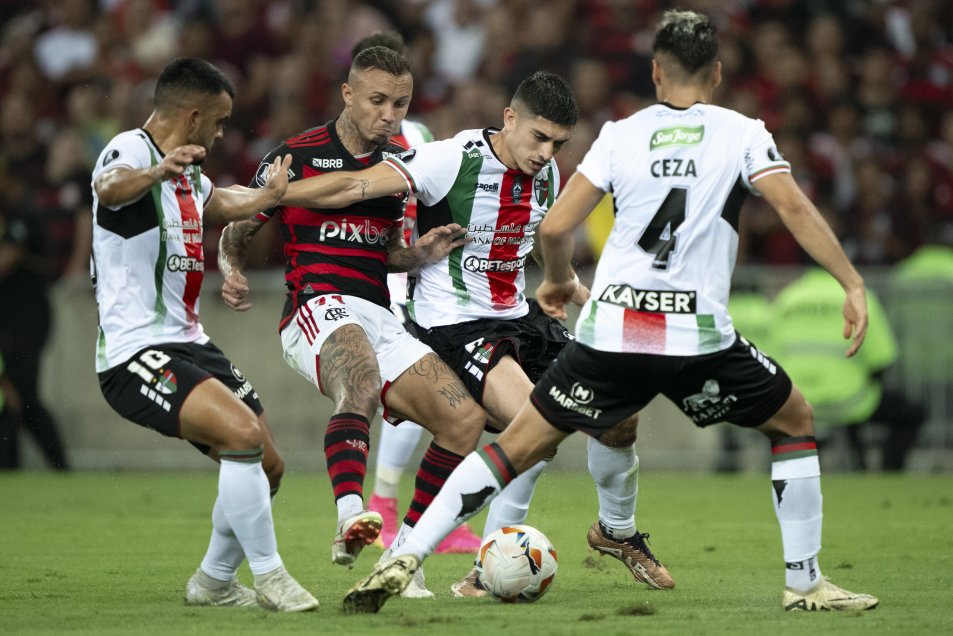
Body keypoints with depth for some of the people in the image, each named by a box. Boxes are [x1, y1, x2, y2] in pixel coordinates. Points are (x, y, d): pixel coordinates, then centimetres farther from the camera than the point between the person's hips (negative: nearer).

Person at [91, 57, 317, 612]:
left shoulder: (188, 175, 16)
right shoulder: (132, 150, -14)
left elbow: (222, 203, 39)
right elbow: (110, 187, -40)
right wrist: (156, 171, -59)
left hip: (187, 345, 10)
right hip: (136, 353, -10)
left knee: (267, 468, 9)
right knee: (243, 433, -26)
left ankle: (214, 582, 28)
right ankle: (269, 577, -15)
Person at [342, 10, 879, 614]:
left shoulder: (620, 135, 10)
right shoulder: (742, 133, 6)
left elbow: (555, 228, 5)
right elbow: (795, 208, -8)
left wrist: (558, 280, 25)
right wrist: (854, 285, -6)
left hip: (611, 331, 2)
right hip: (698, 333, -2)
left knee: (517, 446, 10)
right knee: (795, 421, 21)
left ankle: (405, 559, -1)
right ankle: (805, 582, 17)